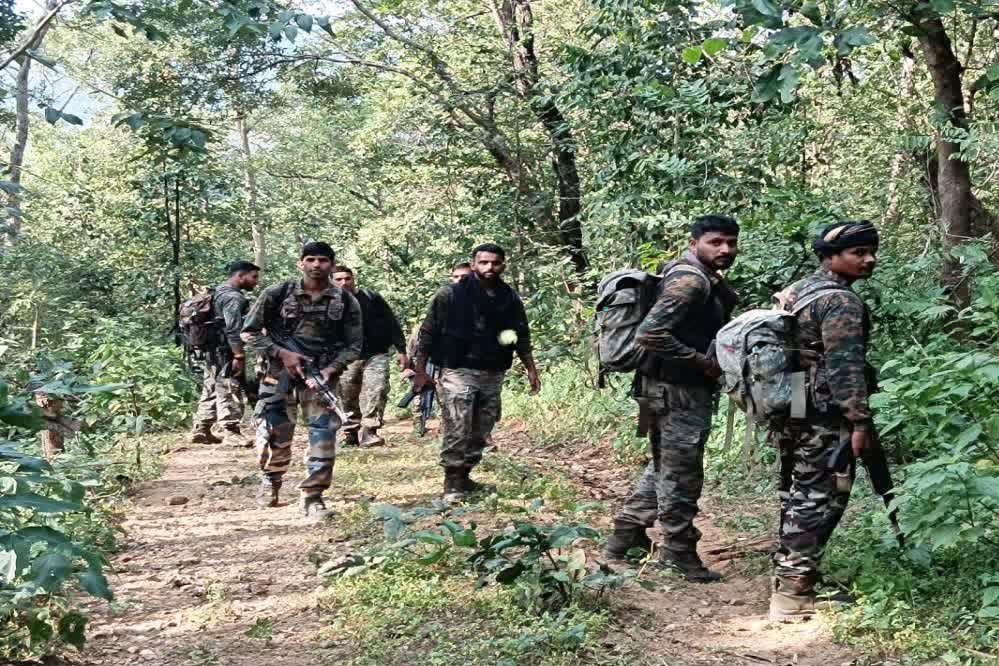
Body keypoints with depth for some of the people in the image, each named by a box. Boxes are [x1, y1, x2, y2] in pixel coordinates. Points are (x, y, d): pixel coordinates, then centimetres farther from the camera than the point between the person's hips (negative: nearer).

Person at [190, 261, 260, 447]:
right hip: (226, 353, -10)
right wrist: (239, 356, -24)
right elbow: (233, 330, -23)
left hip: (212, 351, 10)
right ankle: (231, 433, -6)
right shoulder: (233, 297, -15)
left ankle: (200, 431, 19)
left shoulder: (218, 292, 18)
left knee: (211, 392, 14)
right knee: (229, 393, -7)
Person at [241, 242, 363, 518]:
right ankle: (271, 480, 27)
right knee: (275, 431, -2)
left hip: (320, 374, 1)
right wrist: (281, 353, -12)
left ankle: (313, 495, 5)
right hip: (281, 370, -1)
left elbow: (354, 345, 3)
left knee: (323, 431, -7)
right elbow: (250, 332, 0)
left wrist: (331, 369, -14)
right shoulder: (278, 294, -3)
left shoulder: (345, 301, 1)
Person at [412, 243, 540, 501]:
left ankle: (464, 477, 23)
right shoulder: (451, 295, -6)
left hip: (493, 375, 5)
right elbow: (427, 334, -3)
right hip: (458, 372, -5)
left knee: (480, 432, 10)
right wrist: (420, 371, -4)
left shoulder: (510, 299, 8)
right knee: (456, 431, -11)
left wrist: (531, 369, 13)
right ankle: (452, 485, -3)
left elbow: (522, 337, 17)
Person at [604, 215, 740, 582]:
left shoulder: (709, 280, 13)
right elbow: (649, 333, -28)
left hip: (675, 389, 11)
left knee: (664, 467, 20)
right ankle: (680, 553, 14)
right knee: (681, 475, 1)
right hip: (680, 391, -11)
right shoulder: (690, 280, -19)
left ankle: (625, 538, 29)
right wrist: (702, 361, -21)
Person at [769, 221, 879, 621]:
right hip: (823, 420, -10)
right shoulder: (840, 301, -14)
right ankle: (794, 595, -5)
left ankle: (786, 578, 24)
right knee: (817, 502, -6)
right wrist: (860, 421, -20)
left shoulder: (793, 292, 16)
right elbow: (845, 366, -21)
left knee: (796, 497, 16)